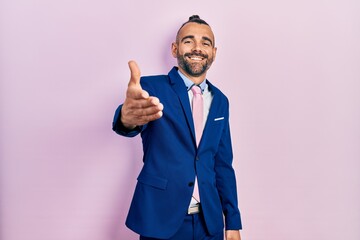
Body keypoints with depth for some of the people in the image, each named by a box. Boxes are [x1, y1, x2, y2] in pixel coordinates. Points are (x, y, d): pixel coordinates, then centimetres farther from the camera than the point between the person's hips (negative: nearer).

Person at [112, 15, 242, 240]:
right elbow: (128, 123, -29)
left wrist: (233, 222, 7)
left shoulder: (220, 101, 5)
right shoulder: (152, 87, -8)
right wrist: (128, 116, -52)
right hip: (160, 221, -3)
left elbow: (223, 164, 8)